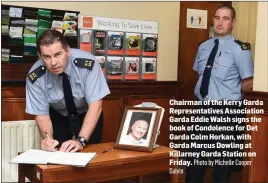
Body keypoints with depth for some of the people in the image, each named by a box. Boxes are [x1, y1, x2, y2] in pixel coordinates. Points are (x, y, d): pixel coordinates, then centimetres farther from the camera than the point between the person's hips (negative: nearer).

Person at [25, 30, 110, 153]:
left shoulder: (87, 64, -33)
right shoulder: (35, 77, -26)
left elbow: (95, 105, -32)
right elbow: (41, 113, -18)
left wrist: (80, 140, -41)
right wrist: (47, 139, -37)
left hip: (88, 114, -1)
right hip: (58, 116, 1)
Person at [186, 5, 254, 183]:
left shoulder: (239, 49, -13)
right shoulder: (204, 46, 6)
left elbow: (248, 84, -10)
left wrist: (229, 94, -3)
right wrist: (203, 93, 7)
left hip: (226, 109, -5)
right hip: (203, 106, 6)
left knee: (222, 157, 12)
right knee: (196, 152, 15)